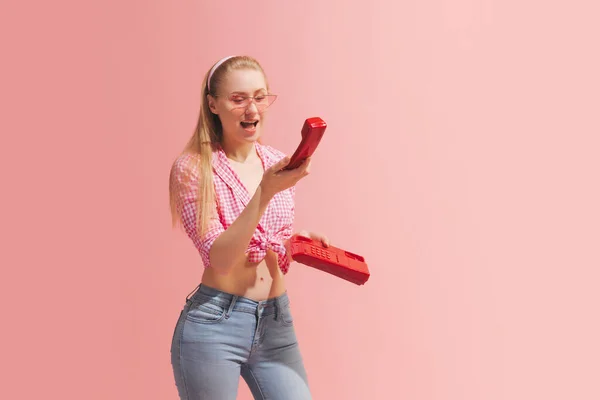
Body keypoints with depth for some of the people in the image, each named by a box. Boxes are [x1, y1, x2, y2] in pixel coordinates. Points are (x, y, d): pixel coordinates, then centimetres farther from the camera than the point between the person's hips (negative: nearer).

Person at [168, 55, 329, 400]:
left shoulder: (280, 164, 7)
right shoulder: (193, 168, -10)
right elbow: (220, 258, -19)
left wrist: (301, 239, -1)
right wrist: (265, 191, -28)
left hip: (277, 323, 5)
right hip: (214, 326, -5)